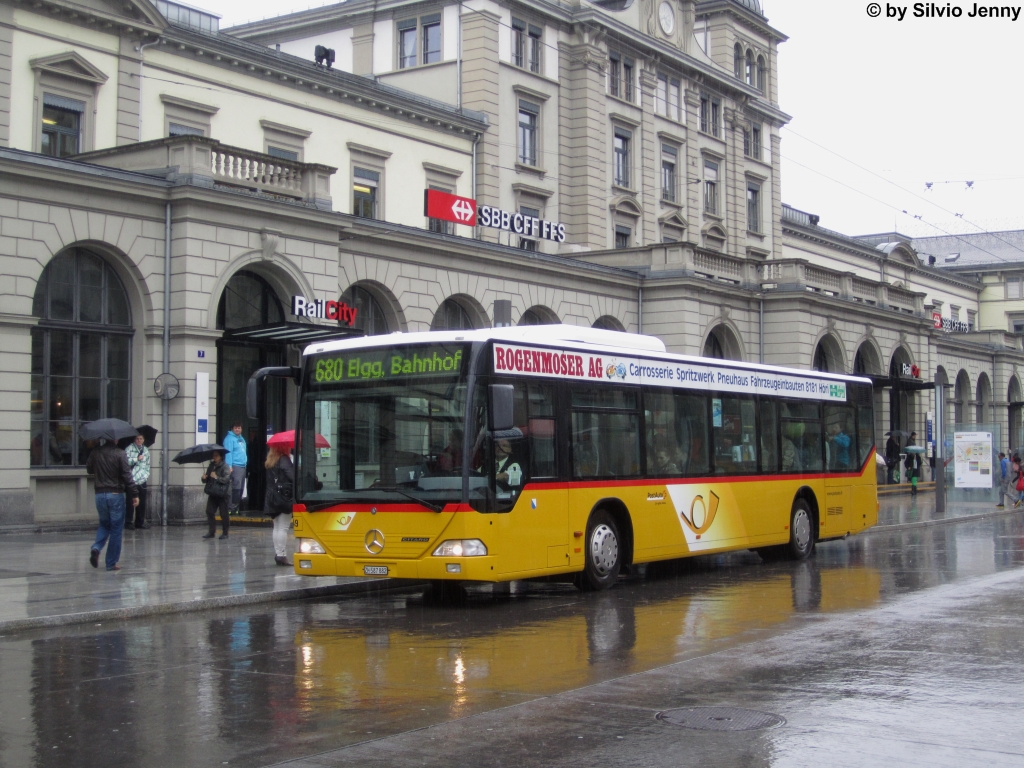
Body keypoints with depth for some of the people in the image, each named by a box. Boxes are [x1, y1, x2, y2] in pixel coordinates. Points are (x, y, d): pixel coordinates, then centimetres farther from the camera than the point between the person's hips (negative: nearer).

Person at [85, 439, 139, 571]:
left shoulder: (95, 453, 1)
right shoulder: (119, 454, -11)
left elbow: (89, 470, 16)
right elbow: (127, 475, -13)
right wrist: (134, 494, -10)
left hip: (100, 495, 4)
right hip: (116, 495, -4)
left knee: (104, 524, 21)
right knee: (116, 529, 4)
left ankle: (96, 547, -6)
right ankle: (111, 563, 5)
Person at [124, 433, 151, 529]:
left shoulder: (146, 450, 14)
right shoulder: (129, 449, -3)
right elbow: (126, 461, -13)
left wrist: (146, 474, 6)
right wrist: (137, 459, -16)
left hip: (142, 481, 5)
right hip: (132, 480, -5)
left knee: (142, 503, 7)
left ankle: (140, 522, 17)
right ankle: (128, 522, 3)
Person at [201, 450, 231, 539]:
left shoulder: (225, 466, -9)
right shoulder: (211, 466, 13)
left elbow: (226, 479, -20)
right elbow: (207, 480, 17)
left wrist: (217, 477, -28)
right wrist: (204, 478, -4)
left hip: (223, 494, -6)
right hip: (212, 494, 6)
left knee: (223, 514, -1)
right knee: (209, 512, -1)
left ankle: (225, 533, 8)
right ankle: (212, 532, 5)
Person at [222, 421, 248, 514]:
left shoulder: (241, 439, 21)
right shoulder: (229, 438, -6)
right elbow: (228, 453, -13)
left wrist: (246, 462, 19)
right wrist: (229, 466, -19)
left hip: (242, 467, 9)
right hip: (235, 467, -9)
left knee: (240, 488, 9)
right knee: (236, 487, -15)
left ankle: (236, 507, 15)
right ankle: (231, 509, -14)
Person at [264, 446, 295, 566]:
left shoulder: (269, 462, 14)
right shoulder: (284, 460, -10)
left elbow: (269, 481, 12)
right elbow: (292, 476, -20)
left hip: (272, 498, 7)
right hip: (284, 497, -7)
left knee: (277, 528, 11)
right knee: (284, 528, -6)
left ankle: (277, 554, 11)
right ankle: (282, 555, -8)